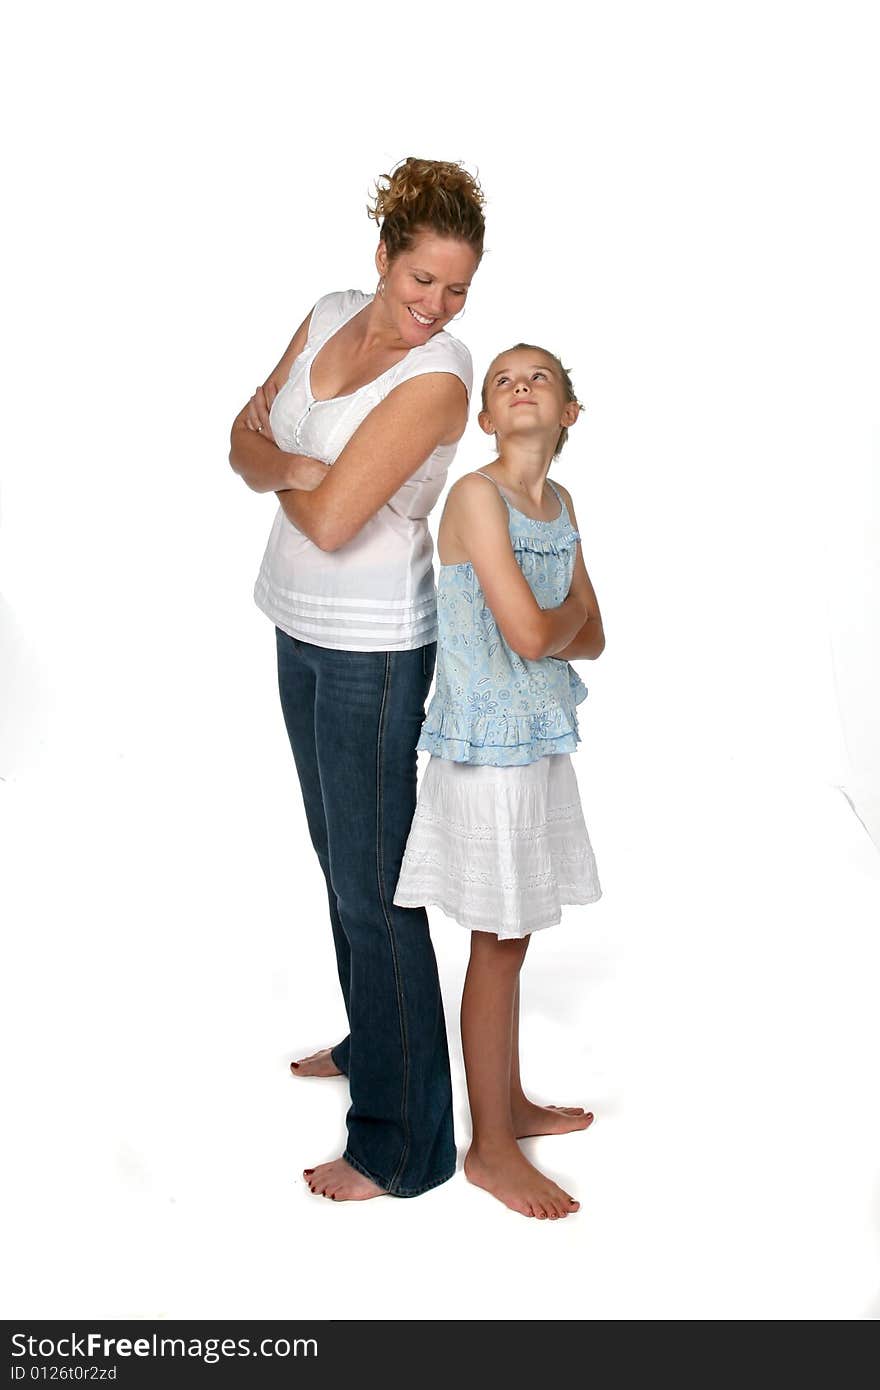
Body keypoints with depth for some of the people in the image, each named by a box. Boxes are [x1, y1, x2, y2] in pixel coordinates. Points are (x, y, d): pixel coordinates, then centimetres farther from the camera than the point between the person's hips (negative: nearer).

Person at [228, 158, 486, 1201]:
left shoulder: (438, 374, -19)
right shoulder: (331, 314, 6)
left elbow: (330, 521, -23)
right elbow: (245, 437, 6)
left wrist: (277, 473, -3)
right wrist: (288, 463, -16)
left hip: (371, 648, -8)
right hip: (301, 626, 8)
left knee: (375, 887, -1)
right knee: (337, 855, 21)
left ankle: (404, 1143, 13)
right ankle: (371, 1043, 43)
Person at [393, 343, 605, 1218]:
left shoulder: (560, 503, 10)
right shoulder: (477, 494, -15)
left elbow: (592, 638, 9)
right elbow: (533, 634, -22)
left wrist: (548, 620, -10)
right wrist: (567, 610, -2)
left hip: (538, 741, 7)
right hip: (488, 745, -7)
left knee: (511, 936, 18)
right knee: (498, 942, 2)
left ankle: (509, 1104, 35)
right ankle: (488, 1147, 18)